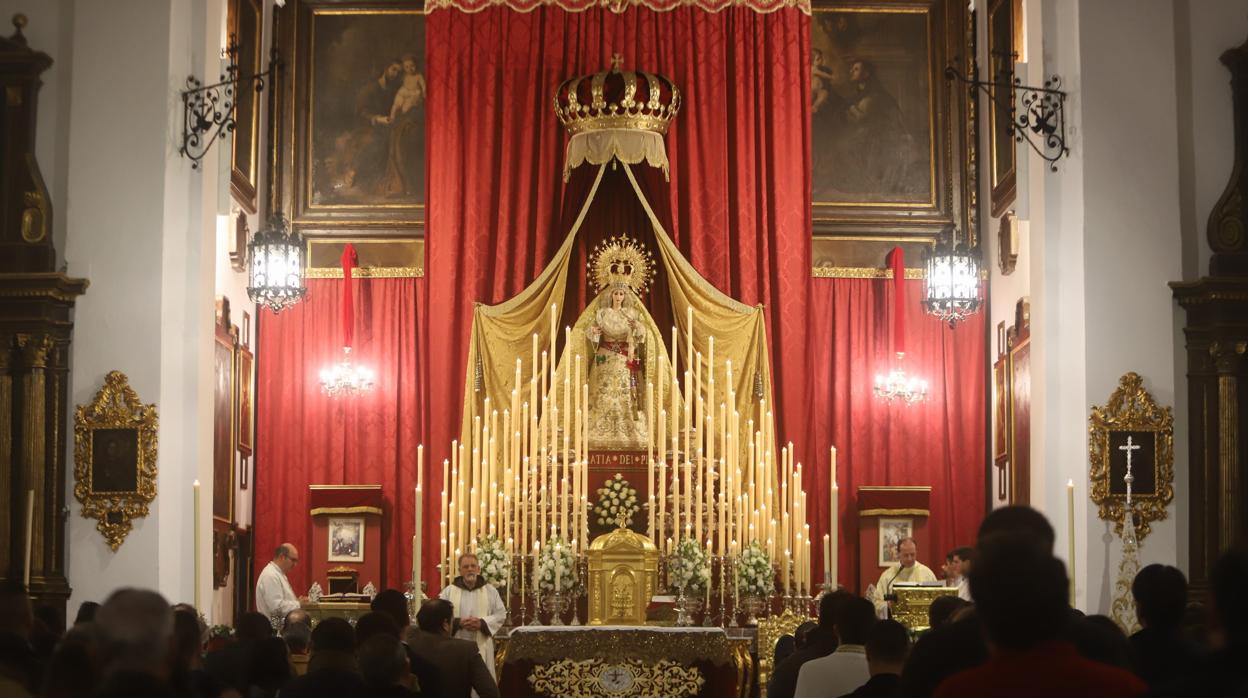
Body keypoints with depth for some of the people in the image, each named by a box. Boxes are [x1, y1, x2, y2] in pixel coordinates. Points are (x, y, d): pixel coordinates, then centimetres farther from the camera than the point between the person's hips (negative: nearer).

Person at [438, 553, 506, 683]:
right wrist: (458, 623, -18)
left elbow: (501, 614, 3)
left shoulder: (490, 591, 7)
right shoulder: (449, 591, 5)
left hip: (482, 647, 1)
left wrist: (482, 623, -13)